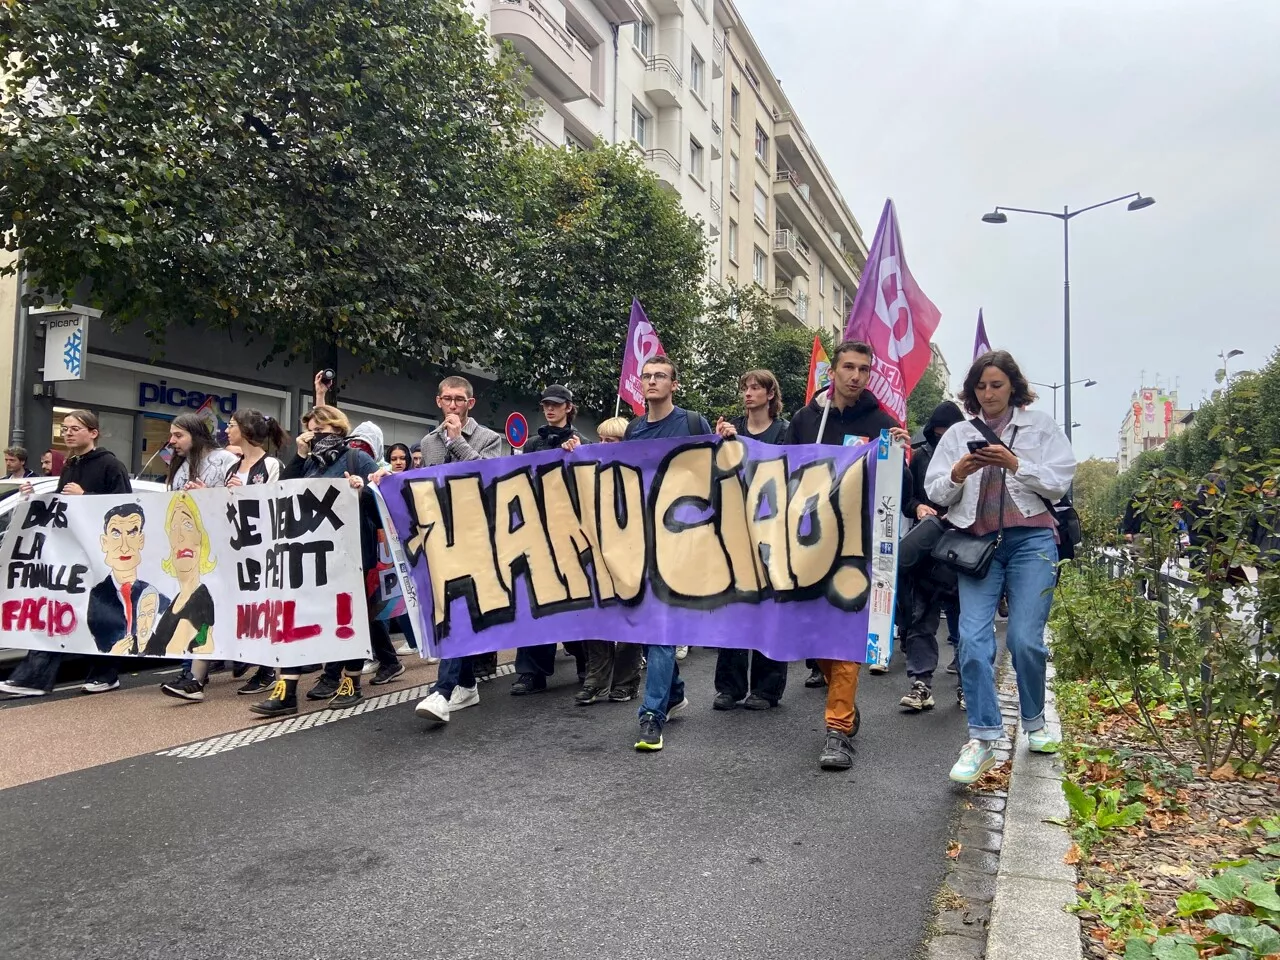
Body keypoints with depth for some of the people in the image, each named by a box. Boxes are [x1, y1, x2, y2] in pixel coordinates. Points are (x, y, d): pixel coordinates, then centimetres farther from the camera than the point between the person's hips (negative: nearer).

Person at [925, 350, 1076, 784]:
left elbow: (1059, 484, 1)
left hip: (1031, 540, -1)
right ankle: (982, 740, -5)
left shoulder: (1041, 425, 10)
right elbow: (935, 492, 8)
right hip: (978, 542, 2)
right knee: (973, 639, -11)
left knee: (1025, 639, -7)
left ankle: (1034, 723, 20)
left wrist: (1015, 464, -13)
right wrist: (958, 474, -12)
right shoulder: (958, 434, 13)